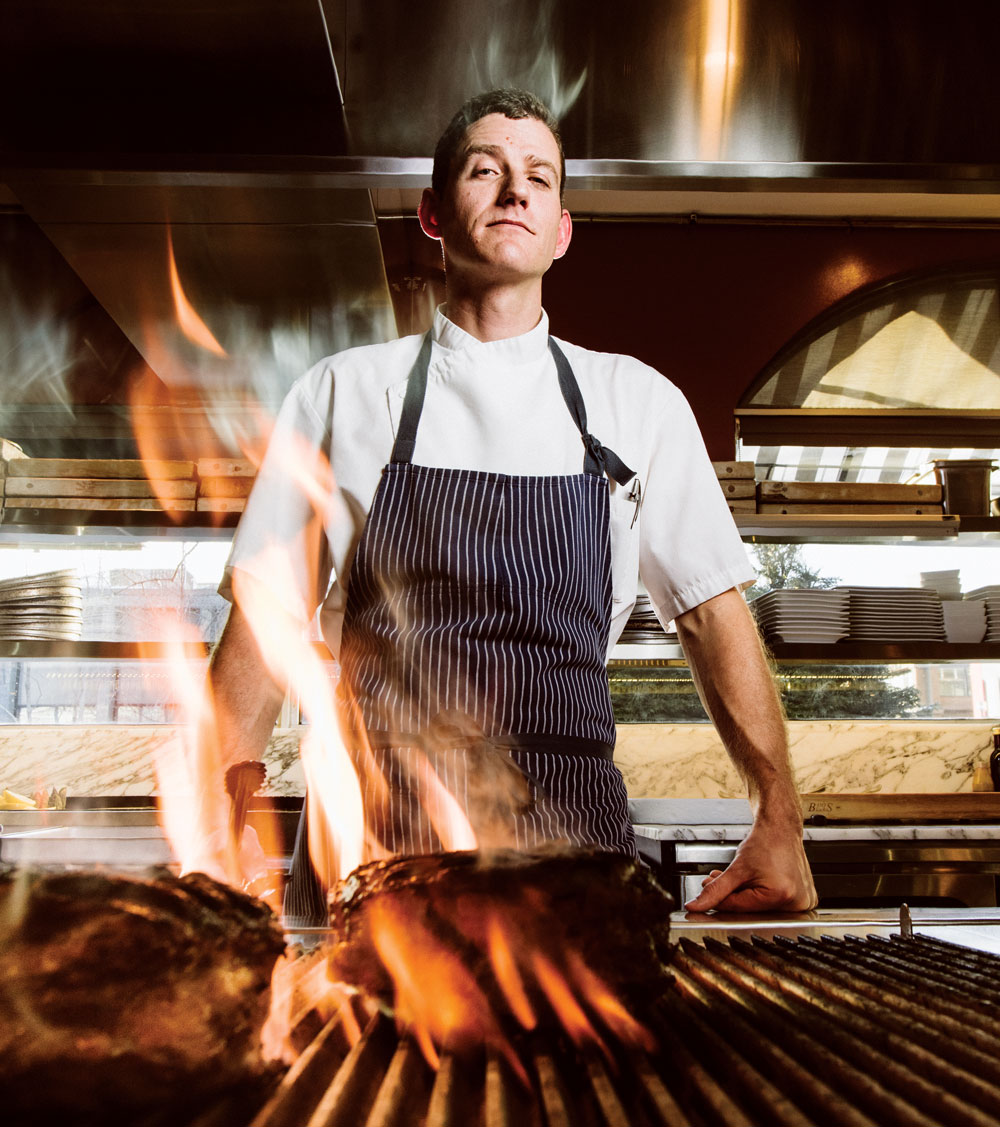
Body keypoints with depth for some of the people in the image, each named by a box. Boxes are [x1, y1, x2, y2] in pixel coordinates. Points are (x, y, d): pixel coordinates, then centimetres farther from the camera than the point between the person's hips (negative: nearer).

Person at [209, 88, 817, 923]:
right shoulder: (343, 393, 8)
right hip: (374, 842, -1)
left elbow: (714, 613, 10)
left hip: (568, 832, 1)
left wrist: (779, 822, 0)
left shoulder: (638, 402, 11)